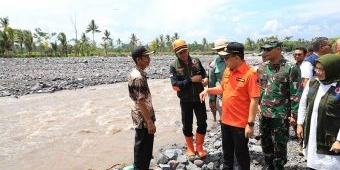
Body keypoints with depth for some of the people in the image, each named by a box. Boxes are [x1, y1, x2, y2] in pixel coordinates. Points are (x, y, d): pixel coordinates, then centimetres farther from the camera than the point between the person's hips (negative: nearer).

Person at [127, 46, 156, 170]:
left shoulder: (134, 73, 8)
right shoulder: (139, 77, -24)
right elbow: (141, 102, -25)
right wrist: (150, 122, -21)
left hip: (140, 117, 10)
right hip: (143, 119, -10)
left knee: (142, 147, 22)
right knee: (143, 148, 5)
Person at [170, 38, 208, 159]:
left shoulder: (196, 61, -1)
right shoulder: (174, 66, -9)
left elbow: (204, 74, 11)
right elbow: (175, 85, -17)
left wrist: (206, 79, -14)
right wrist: (191, 80, -23)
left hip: (199, 98, 2)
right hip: (185, 100, -2)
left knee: (202, 123, 6)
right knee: (187, 125, 10)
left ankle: (199, 147, 26)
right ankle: (190, 148, 31)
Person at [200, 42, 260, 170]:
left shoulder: (250, 74, -18)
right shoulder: (227, 71, 4)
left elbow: (254, 100, -19)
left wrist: (250, 124, -19)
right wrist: (208, 90, 3)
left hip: (240, 123, -7)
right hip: (225, 120, 7)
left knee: (241, 153, 12)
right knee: (227, 151, 23)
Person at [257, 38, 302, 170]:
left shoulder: (290, 68, -11)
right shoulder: (261, 67, 6)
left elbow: (296, 94, -12)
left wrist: (294, 114, -13)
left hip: (281, 115, -6)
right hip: (264, 114, 6)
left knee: (279, 146, 6)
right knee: (265, 144, 18)